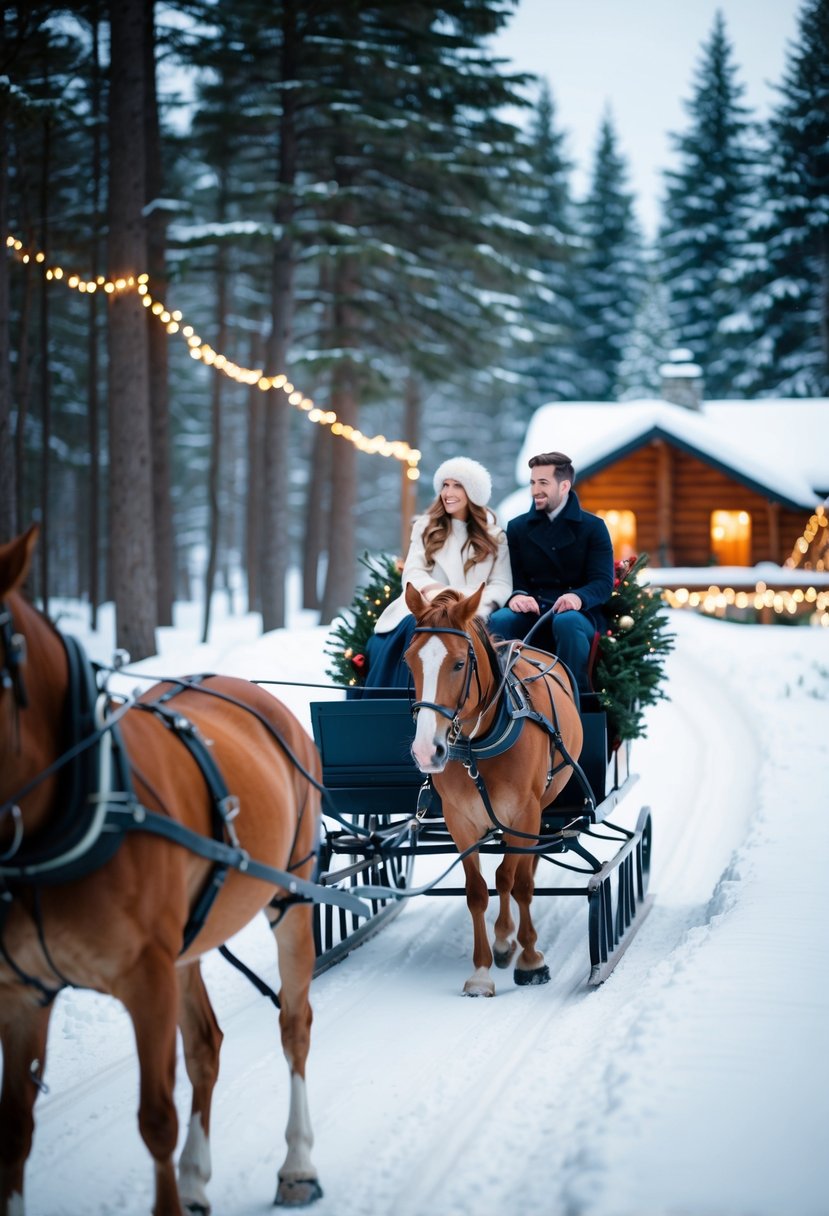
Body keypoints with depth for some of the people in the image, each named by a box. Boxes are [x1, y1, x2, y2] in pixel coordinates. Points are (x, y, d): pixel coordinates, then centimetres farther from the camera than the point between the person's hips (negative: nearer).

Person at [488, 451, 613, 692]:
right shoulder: (517, 527, 16)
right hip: (530, 613, 2)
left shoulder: (593, 527, 8)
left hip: (577, 612, -2)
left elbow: (603, 582, -2)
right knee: (498, 620, -31)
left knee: (567, 622, -39)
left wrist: (578, 597, -26)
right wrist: (516, 596, -18)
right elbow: (512, 577, 8)